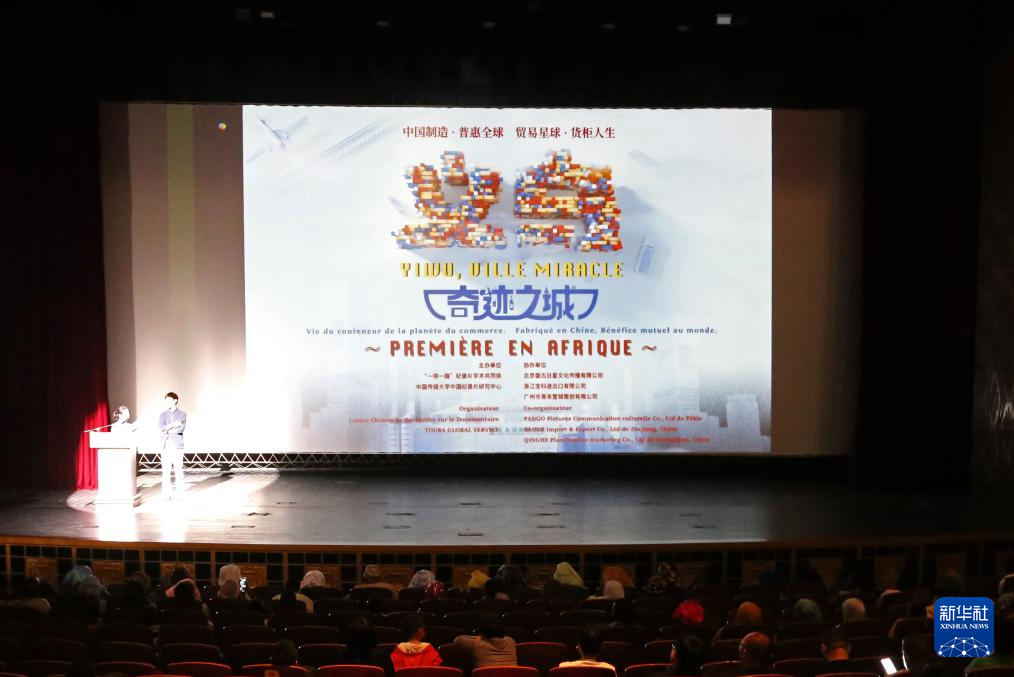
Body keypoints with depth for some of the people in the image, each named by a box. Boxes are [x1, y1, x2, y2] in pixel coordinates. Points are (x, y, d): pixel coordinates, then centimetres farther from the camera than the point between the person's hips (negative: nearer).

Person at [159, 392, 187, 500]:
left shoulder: (182, 414, 4)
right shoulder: (163, 414, 13)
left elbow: (181, 428, -10)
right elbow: (161, 427, -3)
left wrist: (167, 430, -7)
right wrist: (173, 425, -12)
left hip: (177, 444, -3)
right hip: (166, 445, 3)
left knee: (178, 469, -3)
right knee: (166, 470, 0)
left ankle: (179, 493, 3)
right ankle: (167, 494, 4)